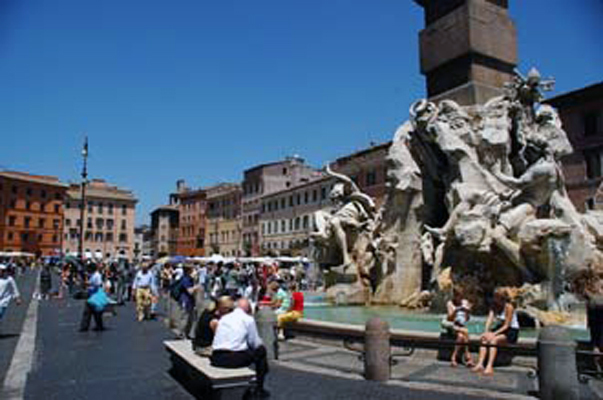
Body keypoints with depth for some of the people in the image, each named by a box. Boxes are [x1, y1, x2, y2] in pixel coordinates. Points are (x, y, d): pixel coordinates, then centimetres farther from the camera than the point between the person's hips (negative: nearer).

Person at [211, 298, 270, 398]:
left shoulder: (223, 318, 16)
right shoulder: (249, 319, 1)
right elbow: (255, 343, 4)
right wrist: (261, 344, 29)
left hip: (216, 359, 6)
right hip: (235, 359, -6)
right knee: (261, 351, 17)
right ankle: (259, 389, 20)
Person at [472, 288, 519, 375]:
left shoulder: (509, 307, -17)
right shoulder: (494, 306, 5)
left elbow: (506, 325, -19)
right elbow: (490, 318, -8)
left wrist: (494, 334, -27)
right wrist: (486, 332, -23)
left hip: (511, 331, -6)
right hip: (500, 328, 6)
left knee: (494, 339, -34)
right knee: (484, 339, -22)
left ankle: (490, 367, -42)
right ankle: (480, 364, -33)